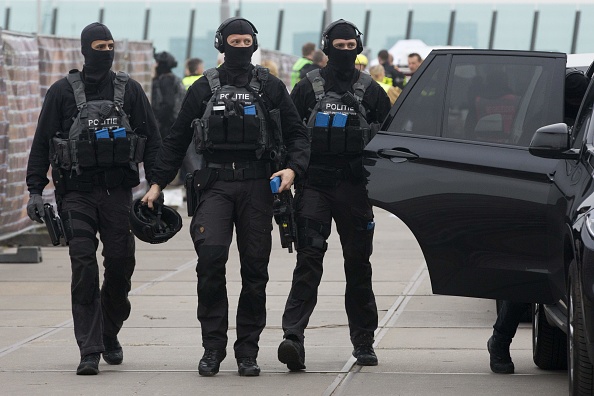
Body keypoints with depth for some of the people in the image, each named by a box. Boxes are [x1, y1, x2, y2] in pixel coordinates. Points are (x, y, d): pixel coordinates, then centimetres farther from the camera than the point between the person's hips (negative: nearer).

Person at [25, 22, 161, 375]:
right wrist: (35, 190, -1)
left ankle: (109, 334, 26)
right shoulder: (63, 91, 4)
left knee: (121, 265, 2)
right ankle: (90, 351, -9)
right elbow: (42, 144, 6)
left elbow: (152, 140, 9)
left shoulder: (129, 89, 7)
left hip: (118, 190, 2)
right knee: (84, 268, -9)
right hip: (76, 193, -2)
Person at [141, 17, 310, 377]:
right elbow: (177, 140, 16)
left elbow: (297, 134, 11)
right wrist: (158, 183, 11)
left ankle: (247, 351, 9)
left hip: (257, 185, 1)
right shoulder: (204, 89, 11)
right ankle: (213, 347, -9)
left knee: (255, 268, 1)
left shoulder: (270, 87, 9)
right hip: (216, 184, 0)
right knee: (210, 257, -17)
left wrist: (293, 168, -8)